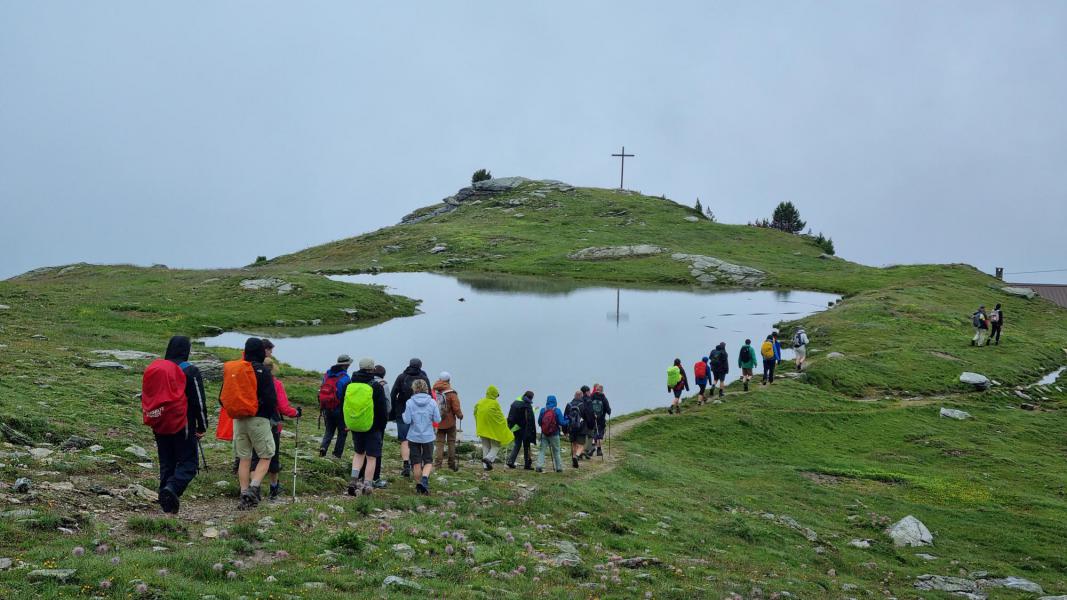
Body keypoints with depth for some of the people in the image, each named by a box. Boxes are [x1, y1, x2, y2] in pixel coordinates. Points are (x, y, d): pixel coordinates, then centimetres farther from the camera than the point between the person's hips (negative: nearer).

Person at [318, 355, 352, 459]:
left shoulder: (327, 375, 4)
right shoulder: (345, 378, -15)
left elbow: (321, 392, 9)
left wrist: (321, 409, 17)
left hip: (328, 410, 5)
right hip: (340, 410, -5)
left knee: (329, 430, 19)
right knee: (342, 432, 11)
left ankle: (323, 447, -3)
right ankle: (337, 454, 11)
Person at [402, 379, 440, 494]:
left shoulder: (409, 402, -9)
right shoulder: (432, 402, -6)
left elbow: (407, 420, -11)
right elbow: (437, 420, -4)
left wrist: (403, 415, 9)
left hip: (414, 437, 0)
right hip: (428, 437, 0)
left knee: (416, 462, 13)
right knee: (428, 461, 10)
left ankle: (419, 485, 20)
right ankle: (425, 478, -16)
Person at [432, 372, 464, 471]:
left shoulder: (435, 392, -2)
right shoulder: (451, 393, -13)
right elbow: (456, 407, -11)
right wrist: (460, 415, 7)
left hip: (438, 422, 3)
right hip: (450, 422, -3)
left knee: (440, 443, 8)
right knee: (451, 442, 9)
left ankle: (437, 464, 1)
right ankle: (452, 464, 14)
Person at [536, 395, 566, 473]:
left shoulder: (543, 410, -3)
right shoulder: (557, 411, -10)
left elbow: (539, 422, 3)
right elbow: (562, 423, -11)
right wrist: (567, 420, 8)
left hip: (544, 434, 1)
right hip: (554, 435, -1)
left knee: (542, 450, 6)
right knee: (556, 451, 11)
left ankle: (539, 466, -7)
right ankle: (559, 468, 16)